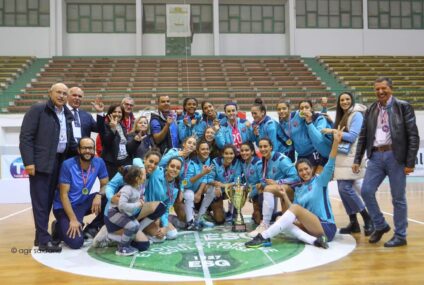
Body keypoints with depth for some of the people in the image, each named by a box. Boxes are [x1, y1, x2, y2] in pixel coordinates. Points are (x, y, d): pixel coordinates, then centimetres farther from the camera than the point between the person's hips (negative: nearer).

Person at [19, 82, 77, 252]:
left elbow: (70, 140, 21)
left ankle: (40, 236, 21)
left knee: (49, 201, 11)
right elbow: (25, 137, -9)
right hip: (41, 162, -6)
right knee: (40, 202, -3)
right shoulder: (37, 110, -3)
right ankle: (44, 240, 1)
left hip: (59, 162, 7)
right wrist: (29, 162, -16)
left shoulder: (67, 115, 16)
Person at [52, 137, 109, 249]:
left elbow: (105, 185, -1)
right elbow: (63, 194, -18)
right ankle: (59, 228, 10)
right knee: (76, 242, -23)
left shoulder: (99, 163, -8)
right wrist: (73, 219, -24)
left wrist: (99, 195, -25)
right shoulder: (68, 165, -19)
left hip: (83, 203, 5)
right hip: (65, 206, -5)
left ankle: (91, 229, -1)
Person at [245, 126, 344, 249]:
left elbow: (330, 164, -14)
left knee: (296, 207, -23)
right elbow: (293, 213, 10)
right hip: (310, 227, 6)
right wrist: (285, 196, -3)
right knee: (282, 220, -12)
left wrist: (336, 142, -26)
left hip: (326, 227, -6)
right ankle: (314, 240, -30)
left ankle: (264, 237, -29)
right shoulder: (298, 189, 16)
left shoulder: (320, 181, 3)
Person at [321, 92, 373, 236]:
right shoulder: (341, 117, 19)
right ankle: (353, 223, 14)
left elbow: (352, 136, -14)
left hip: (351, 157, -8)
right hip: (341, 157, 8)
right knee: (342, 189, 5)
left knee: (346, 188, -13)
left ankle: (367, 218, 0)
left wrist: (333, 131, -12)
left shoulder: (356, 115, -6)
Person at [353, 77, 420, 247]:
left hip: (395, 156, -4)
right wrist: (357, 160, 6)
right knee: (366, 191, -2)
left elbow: (413, 136, -6)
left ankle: (400, 236, 16)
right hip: (376, 156, 4)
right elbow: (363, 137, 13)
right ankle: (380, 225, 19)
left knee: (398, 198, 3)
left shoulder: (403, 107, -2)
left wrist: (410, 162, -11)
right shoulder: (371, 110, 11)